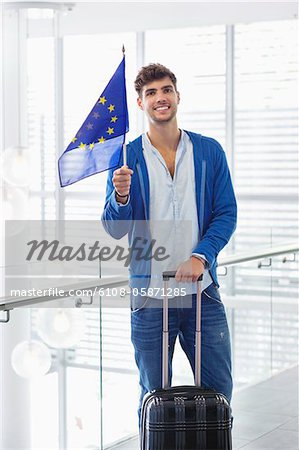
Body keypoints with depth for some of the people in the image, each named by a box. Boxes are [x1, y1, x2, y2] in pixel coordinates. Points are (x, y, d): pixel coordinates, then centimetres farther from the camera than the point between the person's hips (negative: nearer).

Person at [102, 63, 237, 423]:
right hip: (150, 292, -1)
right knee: (154, 393, 8)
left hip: (202, 288, 1)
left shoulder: (209, 151, 4)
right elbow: (114, 229, -1)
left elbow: (226, 213, 3)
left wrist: (200, 257, -12)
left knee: (218, 387, 7)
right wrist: (121, 197, -22)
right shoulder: (127, 157, 0)